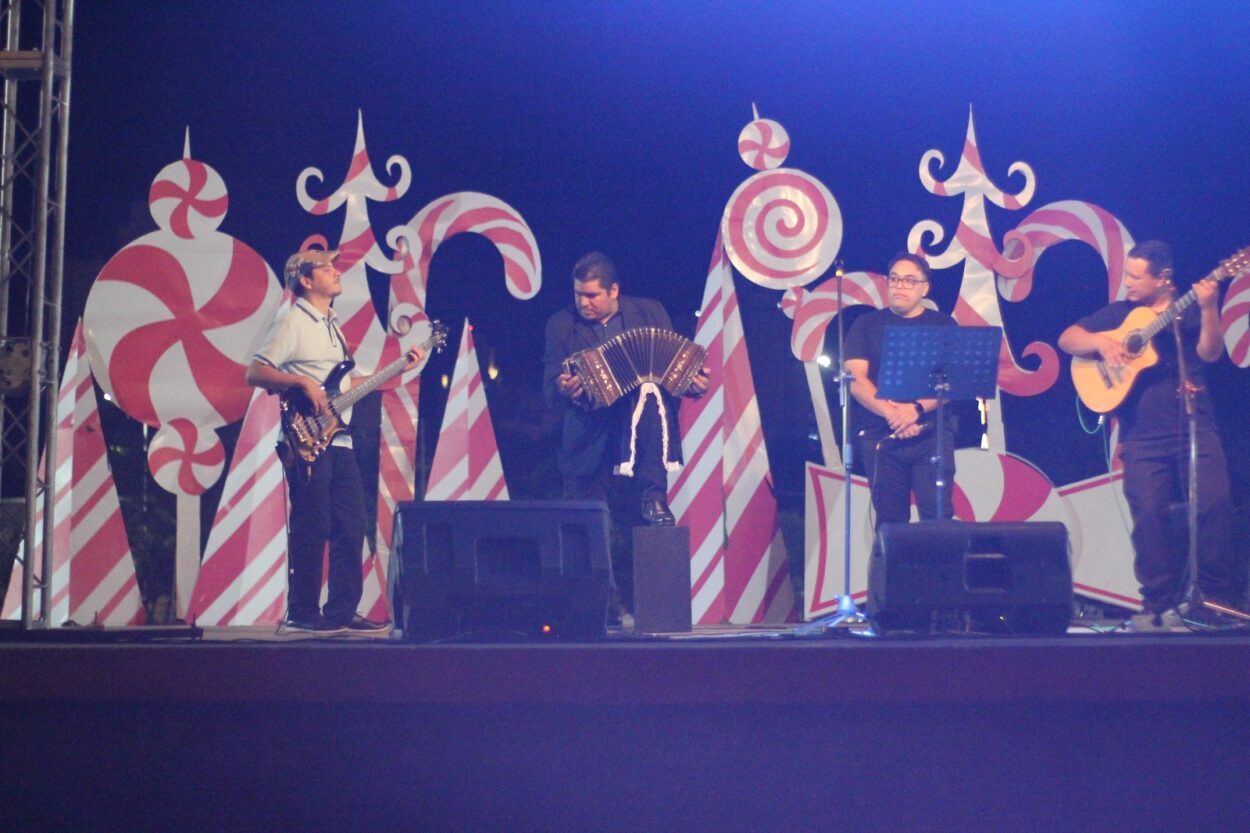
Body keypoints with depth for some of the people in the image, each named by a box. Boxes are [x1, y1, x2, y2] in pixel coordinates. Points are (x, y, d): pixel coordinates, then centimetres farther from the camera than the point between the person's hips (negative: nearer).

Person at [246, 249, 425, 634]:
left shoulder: (331, 326, 21)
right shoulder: (292, 322, -6)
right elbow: (254, 373, -13)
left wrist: (399, 369, 16)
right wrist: (302, 382, -23)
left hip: (338, 439, 9)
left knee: (352, 527, 6)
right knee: (312, 528, -6)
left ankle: (343, 612, 12)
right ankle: (303, 613, 1)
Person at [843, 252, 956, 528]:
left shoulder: (943, 325, 10)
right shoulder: (867, 325, 11)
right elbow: (855, 379, -1)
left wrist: (917, 409, -19)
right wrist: (891, 413, -17)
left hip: (932, 434, -1)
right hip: (880, 435, 1)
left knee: (937, 515, -10)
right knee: (890, 519, 1)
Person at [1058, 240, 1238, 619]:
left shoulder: (1189, 311, 9)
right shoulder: (1119, 313, 15)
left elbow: (1209, 352, -6)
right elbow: (1067, 339, 11)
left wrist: (1208, 308, -22)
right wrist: (1101, 341, -8)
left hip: (1194, 427, -1)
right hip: (1142, 435, 2)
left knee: (1215, 503, -13)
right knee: (1149, 514, -6)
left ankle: (1219, 596, -4)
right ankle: (1160, 602, 1)